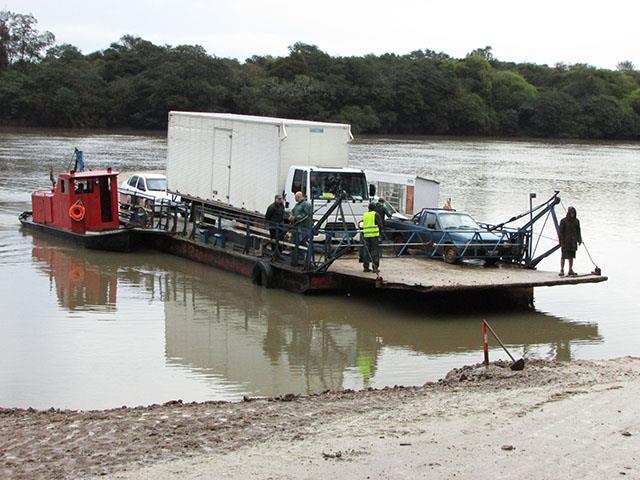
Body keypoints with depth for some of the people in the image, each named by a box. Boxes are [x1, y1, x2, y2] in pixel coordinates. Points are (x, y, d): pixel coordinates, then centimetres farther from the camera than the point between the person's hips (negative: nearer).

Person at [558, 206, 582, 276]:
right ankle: (561, 270, -1)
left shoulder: (576, 221, 7)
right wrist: (561, 243, -13)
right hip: (565, 241, -5)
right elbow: (561, 232, -9)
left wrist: (579, 240, 5)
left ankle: (570, 270, 15)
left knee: (571, 256, 9)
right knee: (563, 256, -4)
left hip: (573, 242, 5)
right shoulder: (563, 221, -8)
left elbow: (578, 231, 12)